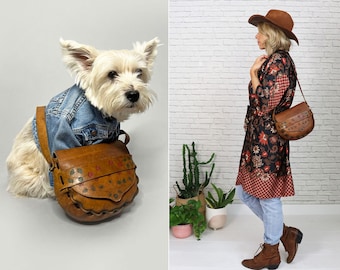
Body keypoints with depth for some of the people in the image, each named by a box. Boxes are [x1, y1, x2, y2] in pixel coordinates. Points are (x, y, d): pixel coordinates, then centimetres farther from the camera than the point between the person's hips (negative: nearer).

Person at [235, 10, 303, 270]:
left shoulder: (279, 61, -15)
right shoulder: (272, 60, 15)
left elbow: (265, 103, -22)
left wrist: (253, 74, -11)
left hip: (269, 140, -10)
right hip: (258, 138, 10)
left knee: (268, 196, 4)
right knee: (245, 191, 16)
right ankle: (286, 232, 30)